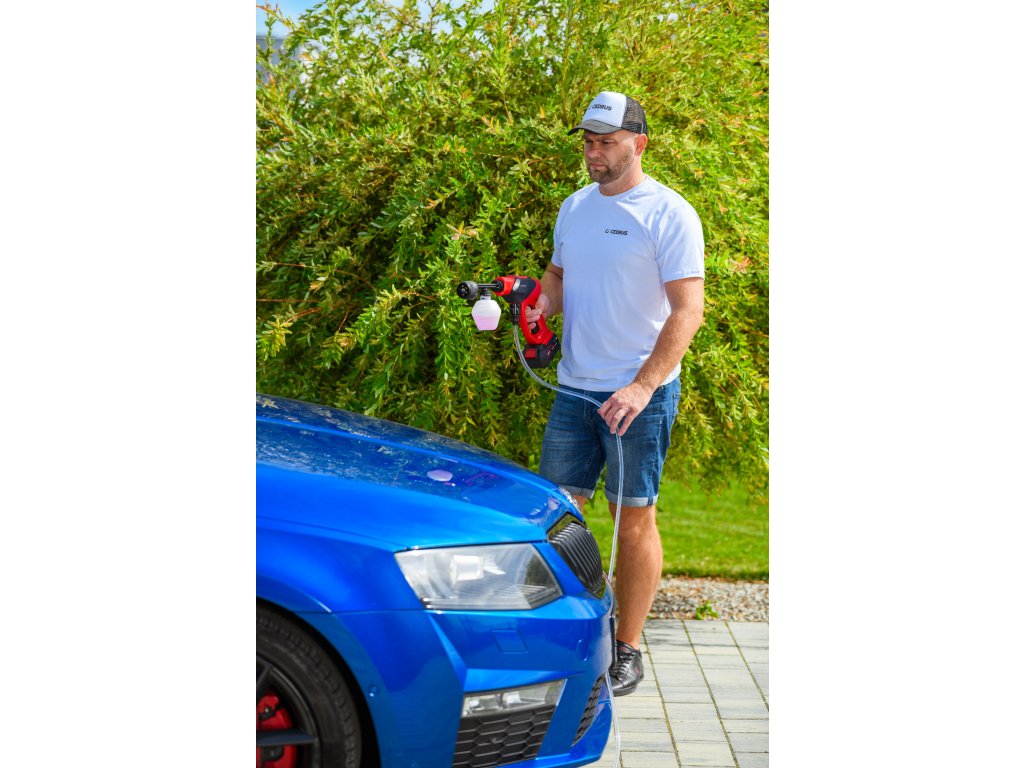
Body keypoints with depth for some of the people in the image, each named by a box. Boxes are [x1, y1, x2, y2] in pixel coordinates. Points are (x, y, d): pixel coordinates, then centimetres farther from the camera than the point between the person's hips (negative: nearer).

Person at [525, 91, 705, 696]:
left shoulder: (670, 215, -9)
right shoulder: (575, 207, 12)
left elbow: (688, 310, -14)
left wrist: (642, 386, -23)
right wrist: (539, 303, -2)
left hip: (640, 396, -6)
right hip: (575, 388, 6)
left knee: (635, 519, 2)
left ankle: (628, 650, 12)